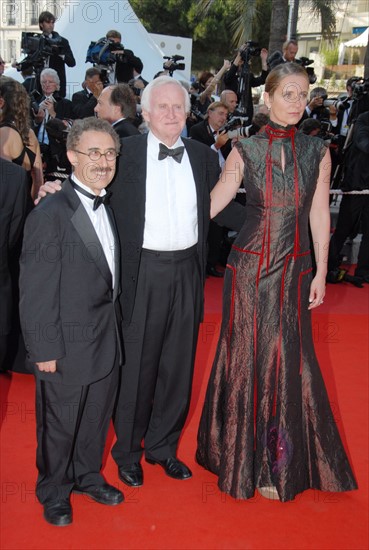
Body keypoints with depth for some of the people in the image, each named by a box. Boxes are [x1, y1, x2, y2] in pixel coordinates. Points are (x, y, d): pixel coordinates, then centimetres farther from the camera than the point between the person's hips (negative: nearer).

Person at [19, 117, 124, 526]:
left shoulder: (109, 207, 5)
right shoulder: (50, 215, -19)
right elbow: (35, 292, -18)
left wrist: (116, 324, 9)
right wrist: (44, 350, -16)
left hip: (107, 337, 7)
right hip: (68, 345, -6)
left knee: (97, 418, 22)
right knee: (59, 425, 14)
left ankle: (88, 476, 46)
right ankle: (54, 493, 38)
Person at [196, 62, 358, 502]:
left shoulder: (317, 152, 3)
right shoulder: (245, 151, 0)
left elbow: (319, 215, 5)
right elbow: (209, 205, -1)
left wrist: (320, 272, 3)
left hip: (294, 269, 1)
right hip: (248, 266, -1)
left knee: (287, 358, 5)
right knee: (245, 354, 7)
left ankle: (279, 462, 26)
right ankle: (241, 453, 27)